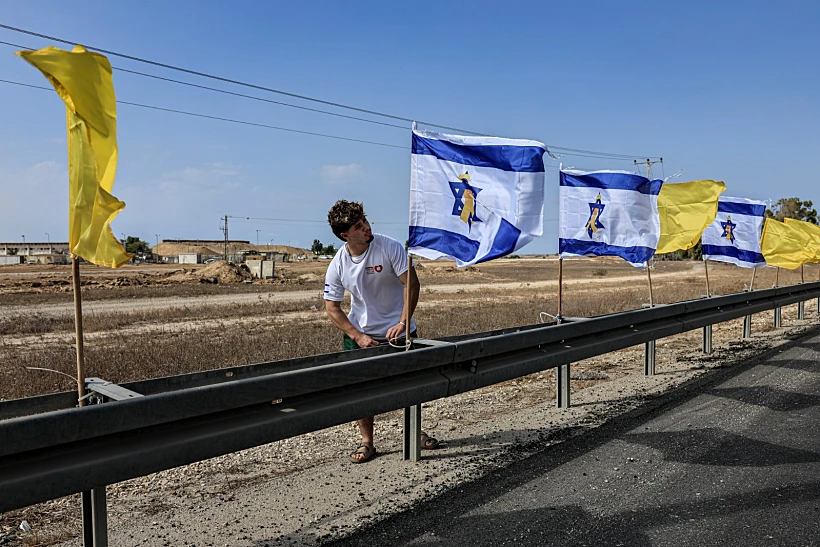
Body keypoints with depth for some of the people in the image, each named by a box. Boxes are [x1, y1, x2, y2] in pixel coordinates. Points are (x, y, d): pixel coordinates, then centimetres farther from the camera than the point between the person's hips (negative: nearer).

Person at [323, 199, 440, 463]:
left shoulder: (390, 247, -17)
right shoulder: (337, 265, -11)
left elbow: (412, 284, -17)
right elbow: (332, 308, -6)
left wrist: (402, 323, -25)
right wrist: (358, 337, -16)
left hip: (398, 331, -1)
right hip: (360, 334, 1)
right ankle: (366, 442, 17)